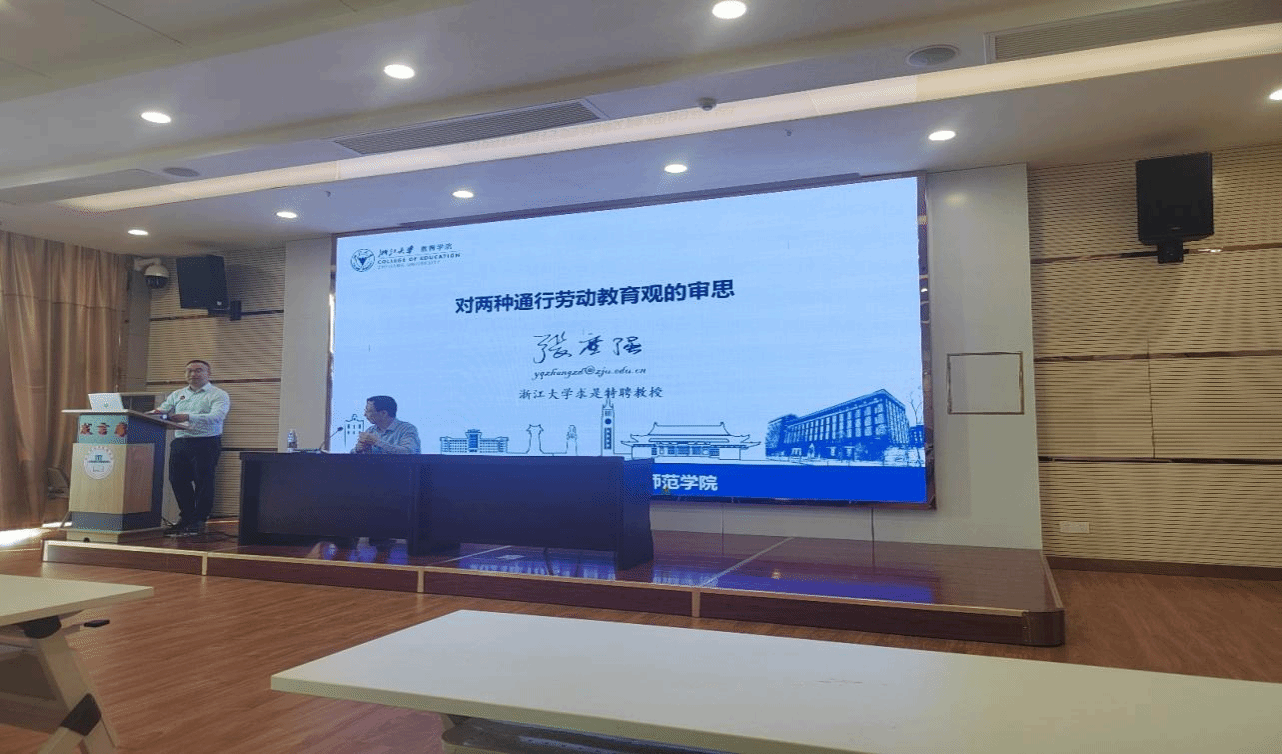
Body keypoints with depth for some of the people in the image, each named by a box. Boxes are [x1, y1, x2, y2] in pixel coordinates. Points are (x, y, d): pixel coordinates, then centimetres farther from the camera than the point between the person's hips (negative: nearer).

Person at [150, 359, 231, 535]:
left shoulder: (219, 395, 0)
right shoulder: (177, 395, 20)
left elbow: (216, 417, -16)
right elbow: (161, 411, 12)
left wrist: (188, 417, -30)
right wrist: (157, 413, -15)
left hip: (206, 443, -6)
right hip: (180, 442, 6)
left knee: (203, 482, -5)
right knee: (177, 480, 7)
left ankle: (199, 521, 3)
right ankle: (186, 518, 20)